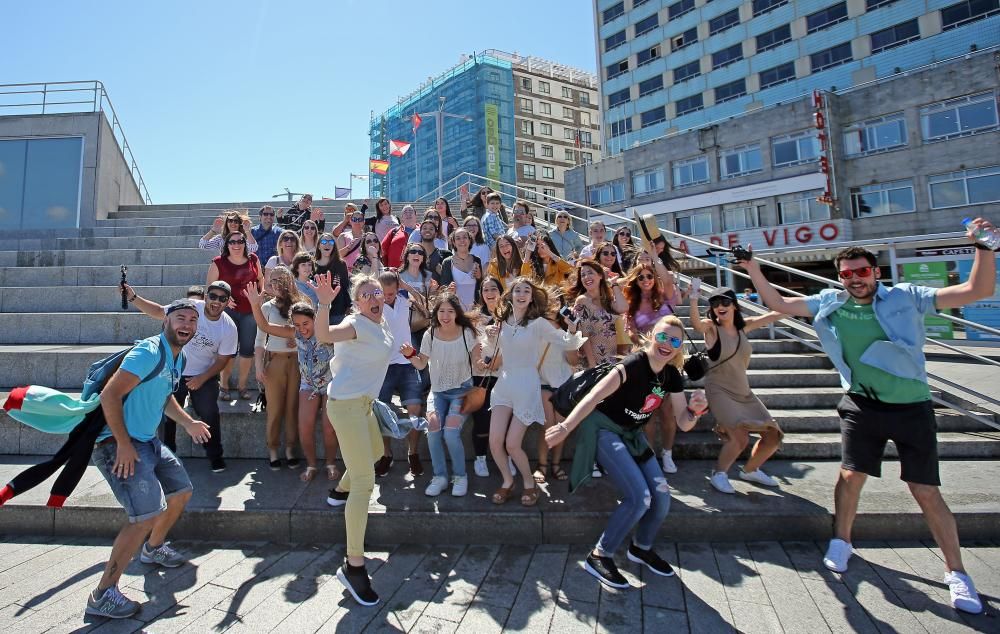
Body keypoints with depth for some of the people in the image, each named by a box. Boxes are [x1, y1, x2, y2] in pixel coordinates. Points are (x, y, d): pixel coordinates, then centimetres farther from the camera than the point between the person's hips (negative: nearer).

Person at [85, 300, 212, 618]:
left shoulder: (178, 358, 10)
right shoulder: (150, 352, -20)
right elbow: (110, 395, -24)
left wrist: (188, 422, 10)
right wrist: (124, 444, -24)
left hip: (148, 441, 10)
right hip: (118, 444, -10)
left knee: (181, 491, 21)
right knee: (148, 514, -16)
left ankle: (153, 548, 45)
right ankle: (102, 595, 1)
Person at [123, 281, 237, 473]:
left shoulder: (229, 327, -17)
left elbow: (222, 359, -10)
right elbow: (159, 312, -3)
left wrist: (202, 378, -17)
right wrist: (133, 298, -13)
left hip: (205, 375, -1)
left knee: (209, 414, -5)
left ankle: (215, 456, 12)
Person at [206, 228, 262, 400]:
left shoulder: (253, 260, 4)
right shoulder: (219, 263, -3)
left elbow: (261, 279, 18)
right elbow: (209, 286, 0)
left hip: (250, 311, 3)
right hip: (228, 310, -3)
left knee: (248, 350, 7)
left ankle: (242, 385, 22)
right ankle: (223, 386, 17)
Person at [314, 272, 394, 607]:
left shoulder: (382, 324, 9)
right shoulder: (356, 324, -17)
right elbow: (324, 334, -38)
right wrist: (324, 304, -51)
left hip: (364, 402, 10)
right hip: (346, 404, -10)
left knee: (375, 452, 33)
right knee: (365, 482, -13)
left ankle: (341, 490, 59)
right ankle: (353, 566, -8)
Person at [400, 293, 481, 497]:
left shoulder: (467, 333, -9)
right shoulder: (430, 335, -4)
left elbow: (476, 361, -6)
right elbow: (421, 365, 2)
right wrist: (410, 355, -17)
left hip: (461, 390, -2)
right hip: (438, 391, 3)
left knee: (450, 432, -20)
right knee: (432, 429, -17)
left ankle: (460, 476, 4)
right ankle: (439, 476, 5)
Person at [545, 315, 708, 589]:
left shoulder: (672, 376, -2)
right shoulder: (634, 364, -25)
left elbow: (683, 423, 0)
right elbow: (594, 397, -31)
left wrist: (695, 410, -22)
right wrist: (565, 428, -37)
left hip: (631, 434, 8)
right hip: (604, 429, -7)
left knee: (661, 495, 1)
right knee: (639, 497, -18)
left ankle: (641, 548, 29)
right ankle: (599, 556, 0)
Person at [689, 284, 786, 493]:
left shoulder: (743, 326, 4)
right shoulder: (711, 327, -12)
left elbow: (774, 315, 6)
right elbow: (695, 323, -34)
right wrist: (694, 297, -50)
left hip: (744, 391, 7)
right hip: (720, 390, -7)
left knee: (774, 436, 9)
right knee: (740, 438, -22)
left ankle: (750, 470, 34)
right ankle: (718, 474, 5)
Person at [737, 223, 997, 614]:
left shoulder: (906, 298, -7)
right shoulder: (830, 304, -2)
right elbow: (779, 304, 0)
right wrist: (754, 270, -8)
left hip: (911, 407, -1)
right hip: (863, 406, 2)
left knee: (927, 492, 3)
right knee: (850, 476, 5)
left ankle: (957, 574, 21)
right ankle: (841, 542, 27)